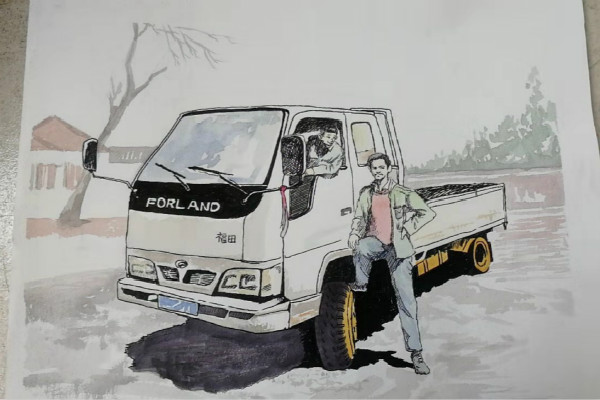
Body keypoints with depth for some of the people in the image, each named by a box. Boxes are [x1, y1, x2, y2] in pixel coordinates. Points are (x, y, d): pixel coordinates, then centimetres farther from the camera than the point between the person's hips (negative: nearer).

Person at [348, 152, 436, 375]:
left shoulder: (403, 194, -2)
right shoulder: (366, 193, 10)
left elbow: (428, 213, 1)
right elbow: (359, 218, 16)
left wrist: (408, 230, -7)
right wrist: (354, 234, -4)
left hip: (397, 248, -2)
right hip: (374, 242, 3)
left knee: (406, 300, -5)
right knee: (360, 248, -36)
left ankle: (416, 352, 2)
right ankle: (361, 284, -7)